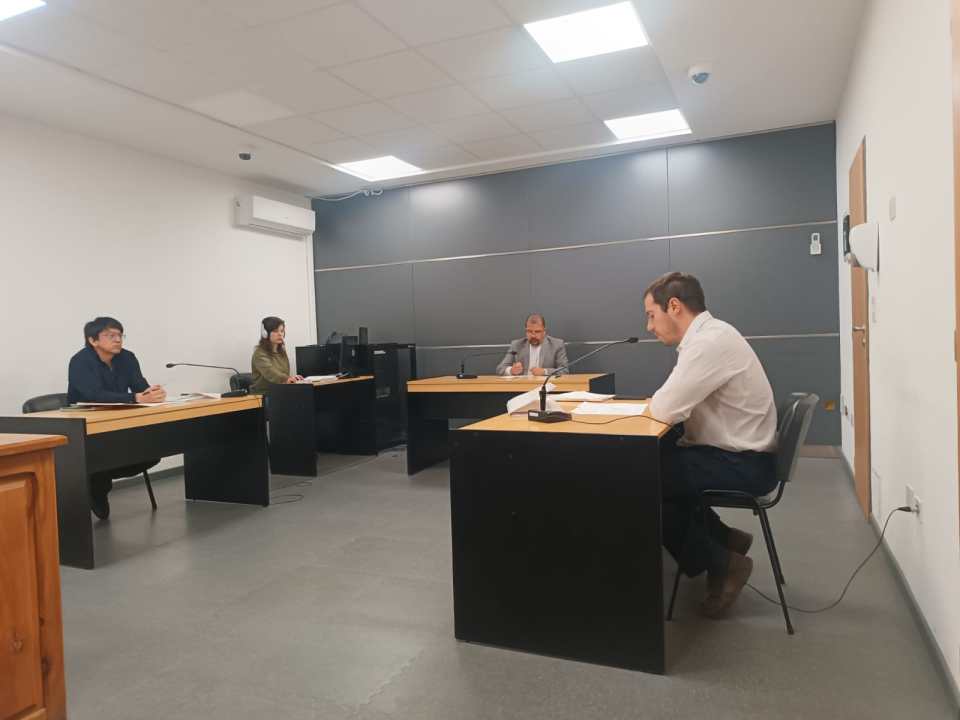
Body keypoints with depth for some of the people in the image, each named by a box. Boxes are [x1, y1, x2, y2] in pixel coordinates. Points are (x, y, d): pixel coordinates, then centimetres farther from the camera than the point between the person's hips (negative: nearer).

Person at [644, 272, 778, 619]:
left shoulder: (710, 341, -23)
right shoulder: (708, 335, 8)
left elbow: (665, 409, -26)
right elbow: (679, 403, 14)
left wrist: (656, 399, -5)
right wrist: (661, 399, -4)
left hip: (744, 464, -9)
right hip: (736, 454, 9)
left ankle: (720, 563, 5)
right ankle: (722, 537, 20)